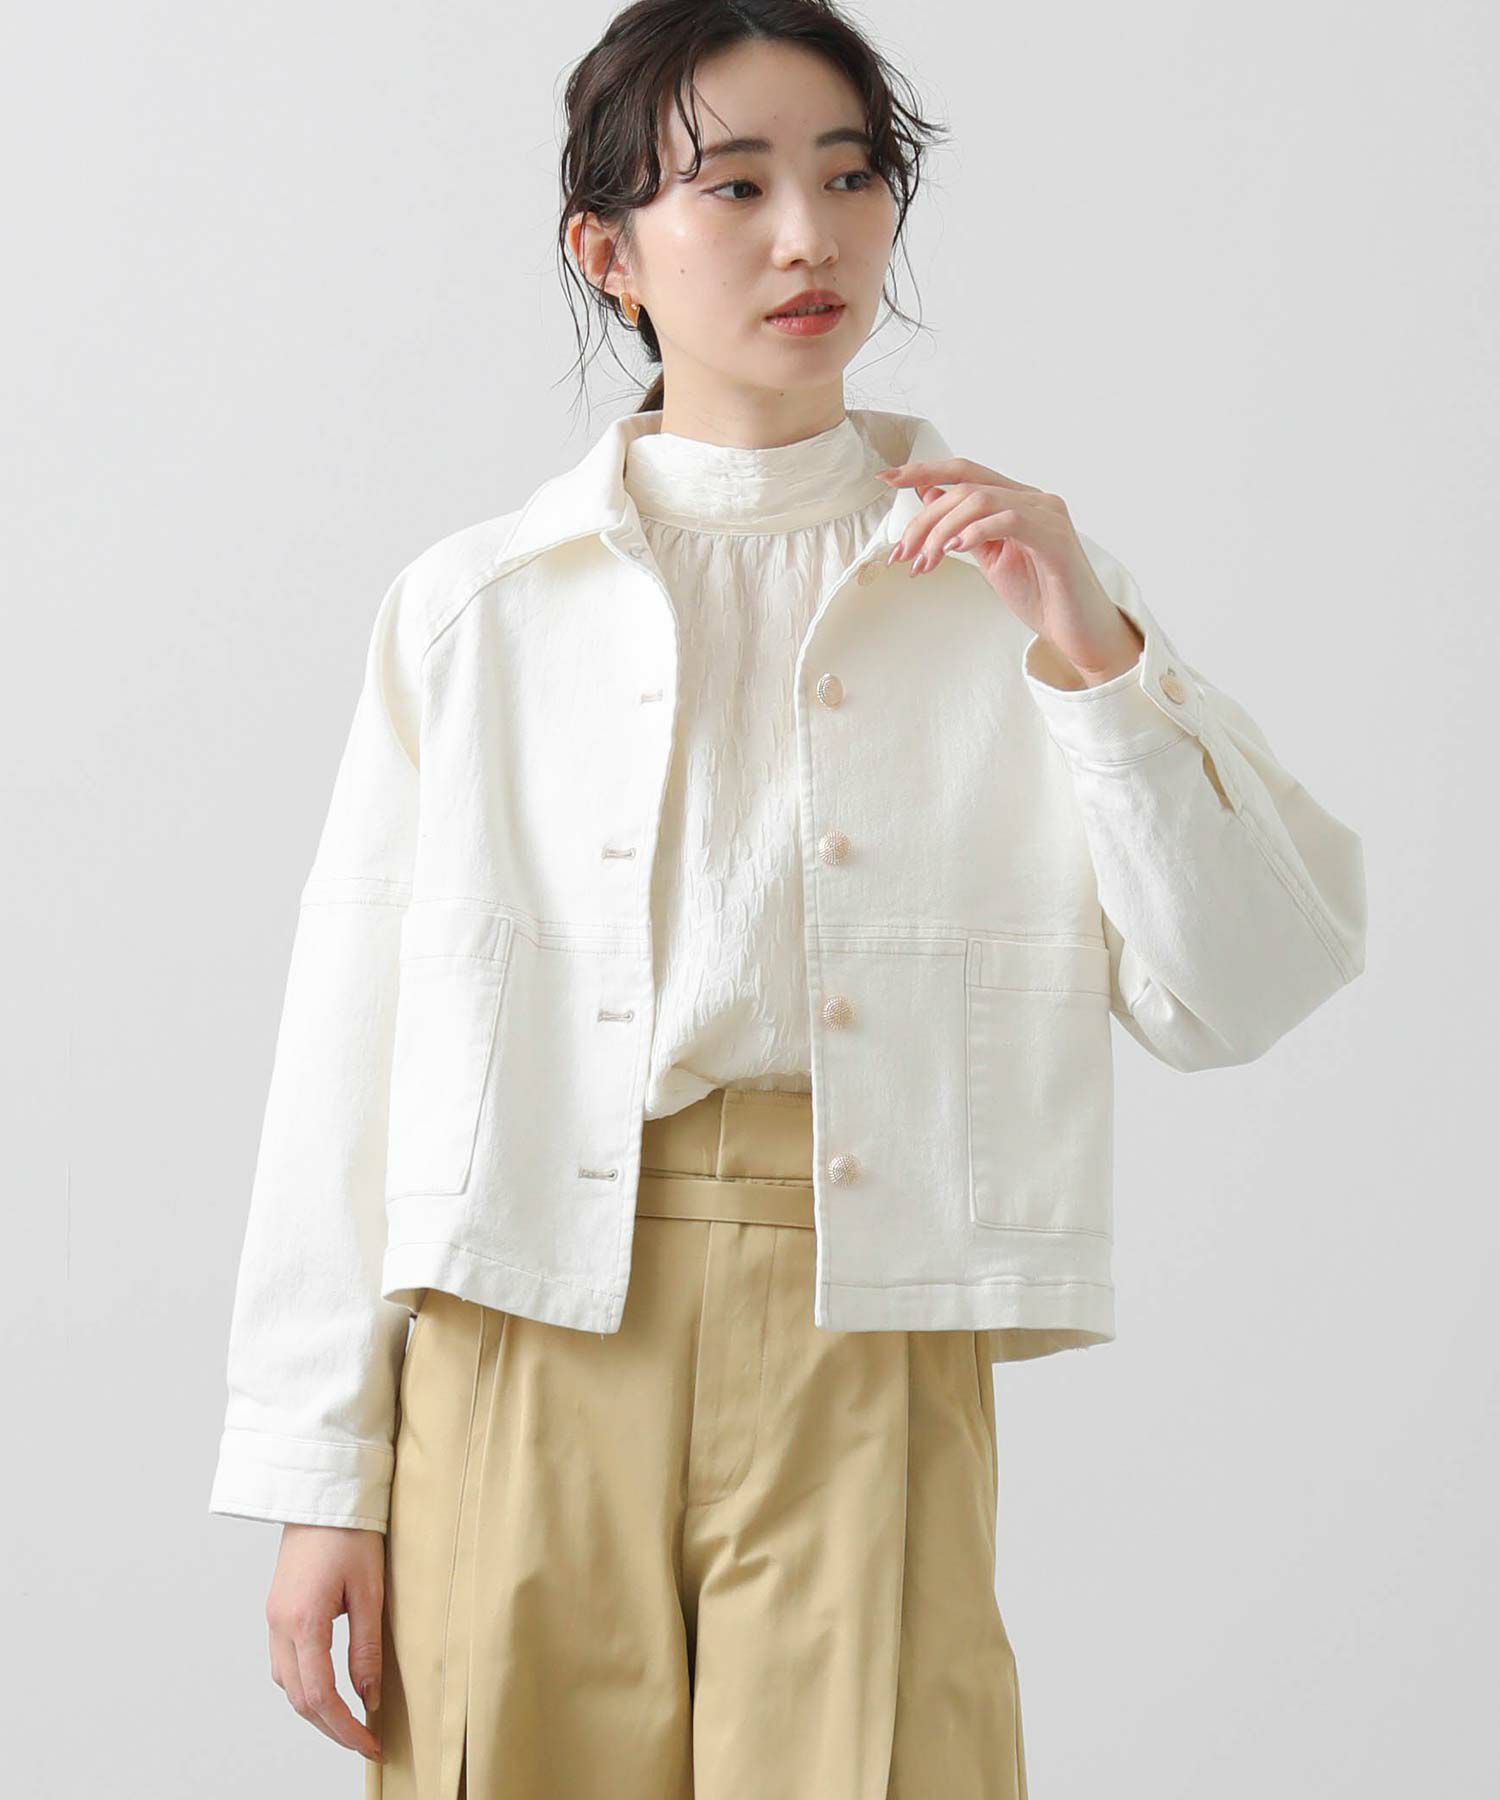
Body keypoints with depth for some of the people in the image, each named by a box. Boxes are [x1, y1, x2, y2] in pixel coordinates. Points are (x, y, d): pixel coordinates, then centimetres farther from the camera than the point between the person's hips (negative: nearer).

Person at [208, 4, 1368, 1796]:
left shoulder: (1003, 575, 10)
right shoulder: (474, 607, 7)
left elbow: (1236, 997, 5)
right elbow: (353, 1060, 6)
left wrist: (1096, 661, -6)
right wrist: (321, 1481, 2)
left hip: (869, 1360, 0)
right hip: (530, 1347, 0)